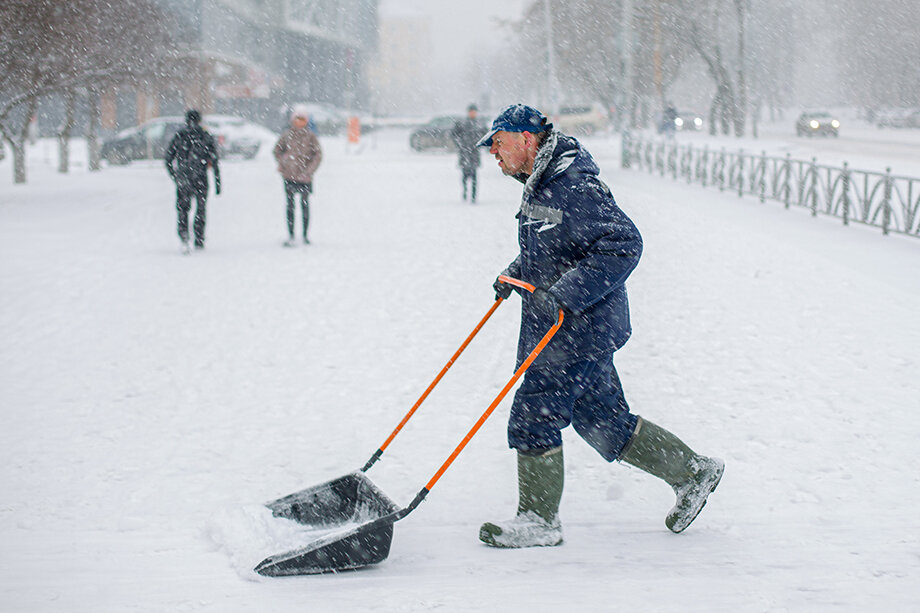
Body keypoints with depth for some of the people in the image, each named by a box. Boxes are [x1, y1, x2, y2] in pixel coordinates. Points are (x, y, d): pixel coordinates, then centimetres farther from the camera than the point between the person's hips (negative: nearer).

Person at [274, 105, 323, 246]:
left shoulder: (310, 136, -2)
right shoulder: (287, 135, 3)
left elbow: (318, 155, -1)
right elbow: (277, 149, 17)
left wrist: (309, 170, -9)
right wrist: (282, 163, 2)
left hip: (304, 177, -1)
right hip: (289, 176, 1)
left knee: (305, 205, 7)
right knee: (290, 206, 0)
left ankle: (305, 235, 17)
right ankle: (290, 236, 1)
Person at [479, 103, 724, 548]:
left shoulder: (575, 187, -21)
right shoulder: (539, 184, 11)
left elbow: (623, 245, -26)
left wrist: (565, 295, -30)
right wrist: (515, 274, 15)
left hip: (582, 326, -10)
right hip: (553, 323, 10)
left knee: (533, 415, -6)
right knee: (602, 421, 14)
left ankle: (538, 520, 7)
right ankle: (692, 471, 26)